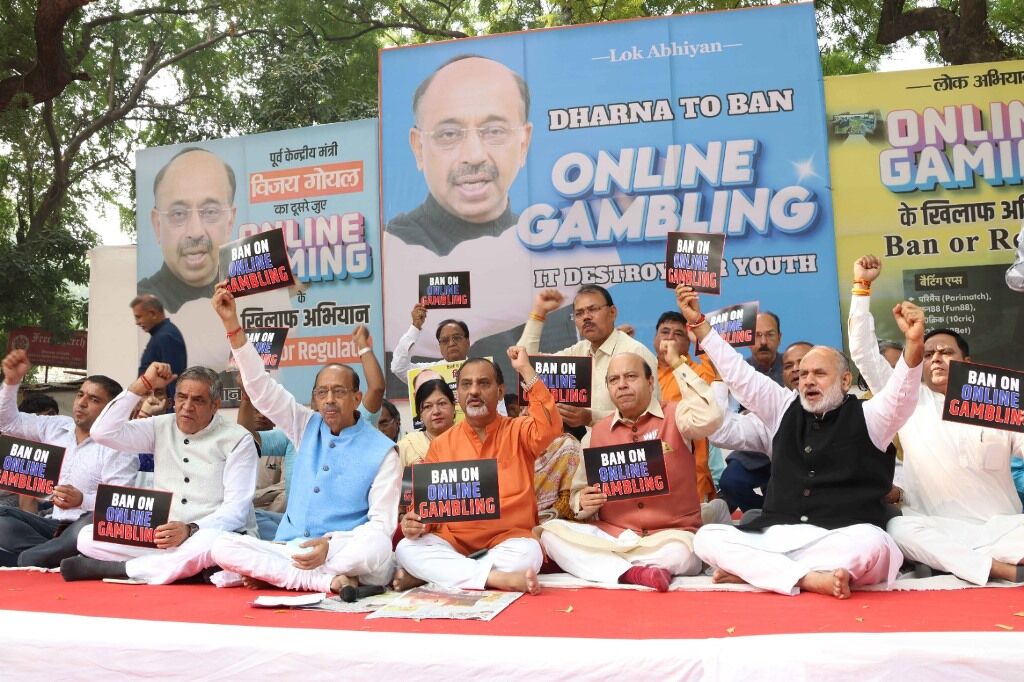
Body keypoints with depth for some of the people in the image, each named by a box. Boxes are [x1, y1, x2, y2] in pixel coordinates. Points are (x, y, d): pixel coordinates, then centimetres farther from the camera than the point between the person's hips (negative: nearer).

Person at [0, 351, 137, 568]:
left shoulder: (118, 446, -7)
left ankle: (23, 560, -21)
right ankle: (61, 559, -28)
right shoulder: (56, 427, 14)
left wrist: (82, 501, -34)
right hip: (53, 525, 7)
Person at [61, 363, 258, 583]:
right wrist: (143, 384, -1)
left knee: (208, 543, -40)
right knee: (88, 536, -15)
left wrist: (190, 530, -27)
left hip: (216, 534, -4)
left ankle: (111, 568, -20)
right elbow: (102, 432, 1)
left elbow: (236, 508, -10)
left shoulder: (238, 440, -3)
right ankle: (183, 568, -17)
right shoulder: (162, 427, 10)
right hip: (162, 536, 4)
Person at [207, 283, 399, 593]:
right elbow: (260, 387, 7)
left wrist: (331, 543, -24)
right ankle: (326, 581, -26)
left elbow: (381, 524, -7)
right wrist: (232, 324, 0)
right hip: (289, 549, 5)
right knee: (223, 545, -20)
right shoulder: (307, 427, 12)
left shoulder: (382, 451, -3)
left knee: (377, 548, -38)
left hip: (345, 553, -4)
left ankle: (271, 574, -23)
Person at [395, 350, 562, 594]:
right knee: (406, 549, -25)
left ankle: (431, 574, -21)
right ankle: (498, 578, -29)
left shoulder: (518, 432, 3)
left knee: (528, 553, -34)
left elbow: (550, 427, -19)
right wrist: (417, 522, -14)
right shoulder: (441, 443, 10)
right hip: (452, 541, 2)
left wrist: (526, 369, -18)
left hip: (507, 541, -2)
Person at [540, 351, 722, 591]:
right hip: (610, 535, 3)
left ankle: (604, 562, -14)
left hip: (670, 535, -3)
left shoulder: (675, 416, 0)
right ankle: (632, 573, -25)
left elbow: (709, 418, -25)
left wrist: (678, 364, -15)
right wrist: (584, 503, -13)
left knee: (679, 552, -36)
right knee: (551, 532, -19)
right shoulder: (600, 430, 10)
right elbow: (580, 493, 13)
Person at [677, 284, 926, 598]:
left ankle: (750, 571, -26)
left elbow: (901, 392, -12)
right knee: (707, 538, -17)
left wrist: (914, 344, -32)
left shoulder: (867, 416, 7)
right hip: (776, 537, 3)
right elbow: (737, 373, 14)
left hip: (839, 541, -3)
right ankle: (807, 578, -29)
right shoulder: (785, 409, 16)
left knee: (869, 542, -37)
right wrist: (698, 322, 9)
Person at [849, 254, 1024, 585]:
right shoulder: (910, 399, 10)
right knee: (899, 529, -34)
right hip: (939, 530, -1)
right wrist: (862, 287, 0)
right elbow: (863, 352, 4)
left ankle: (955, 560, -30)